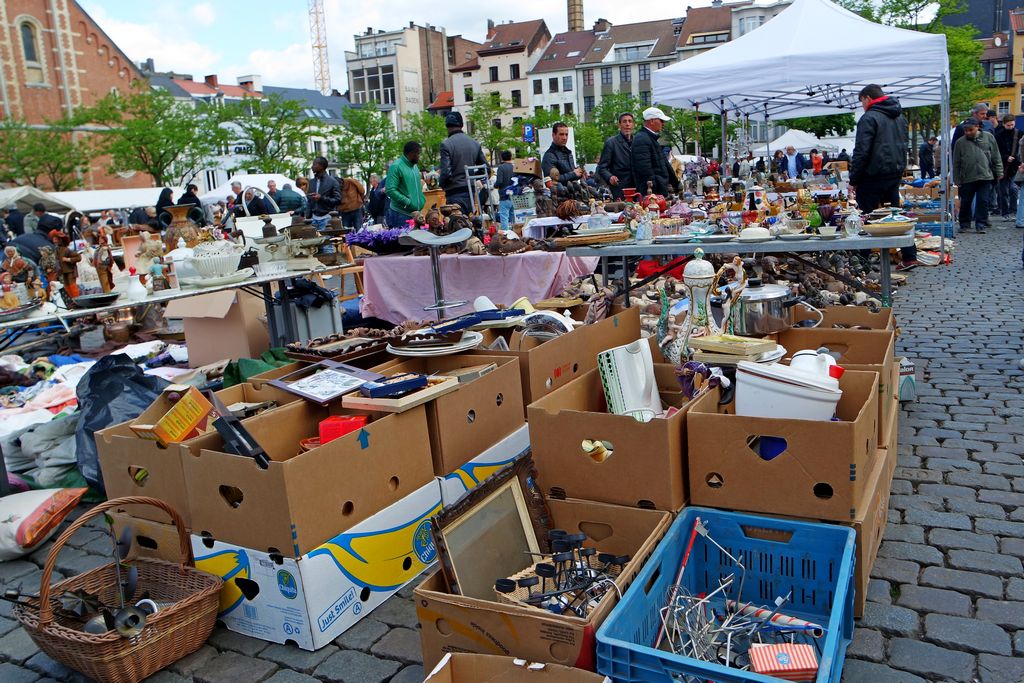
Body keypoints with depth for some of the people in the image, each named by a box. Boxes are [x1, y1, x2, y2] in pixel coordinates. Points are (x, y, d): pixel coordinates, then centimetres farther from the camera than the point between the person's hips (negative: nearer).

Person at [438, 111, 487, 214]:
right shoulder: (475, 144, 7)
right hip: (471, 191, 6)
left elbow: (445, 172, -16)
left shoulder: (446, 145, -11)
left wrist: (441, 184, 3)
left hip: (455, 193, -6)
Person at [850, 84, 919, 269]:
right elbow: (903, 147, 22)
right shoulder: (900, 117, 16)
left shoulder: (869, 118, -12)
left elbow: (861, 152, -17)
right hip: (895, 175, 8)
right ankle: (909, 257, 12)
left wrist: (853, 179, -12)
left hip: (873, 177, -8)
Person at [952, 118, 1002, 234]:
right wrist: (957, 180, 2)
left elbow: (996, 157, 8)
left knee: (983, 201, 0)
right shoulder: (960, 142, 1)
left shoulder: (988, 137, 3)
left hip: (985, 176, 0)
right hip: (967, 178, 0)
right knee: (965, 202, 6)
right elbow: (956, 163, 4)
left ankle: (981, 224, 6)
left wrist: (999, 172, 5)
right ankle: (964, 224, 19)